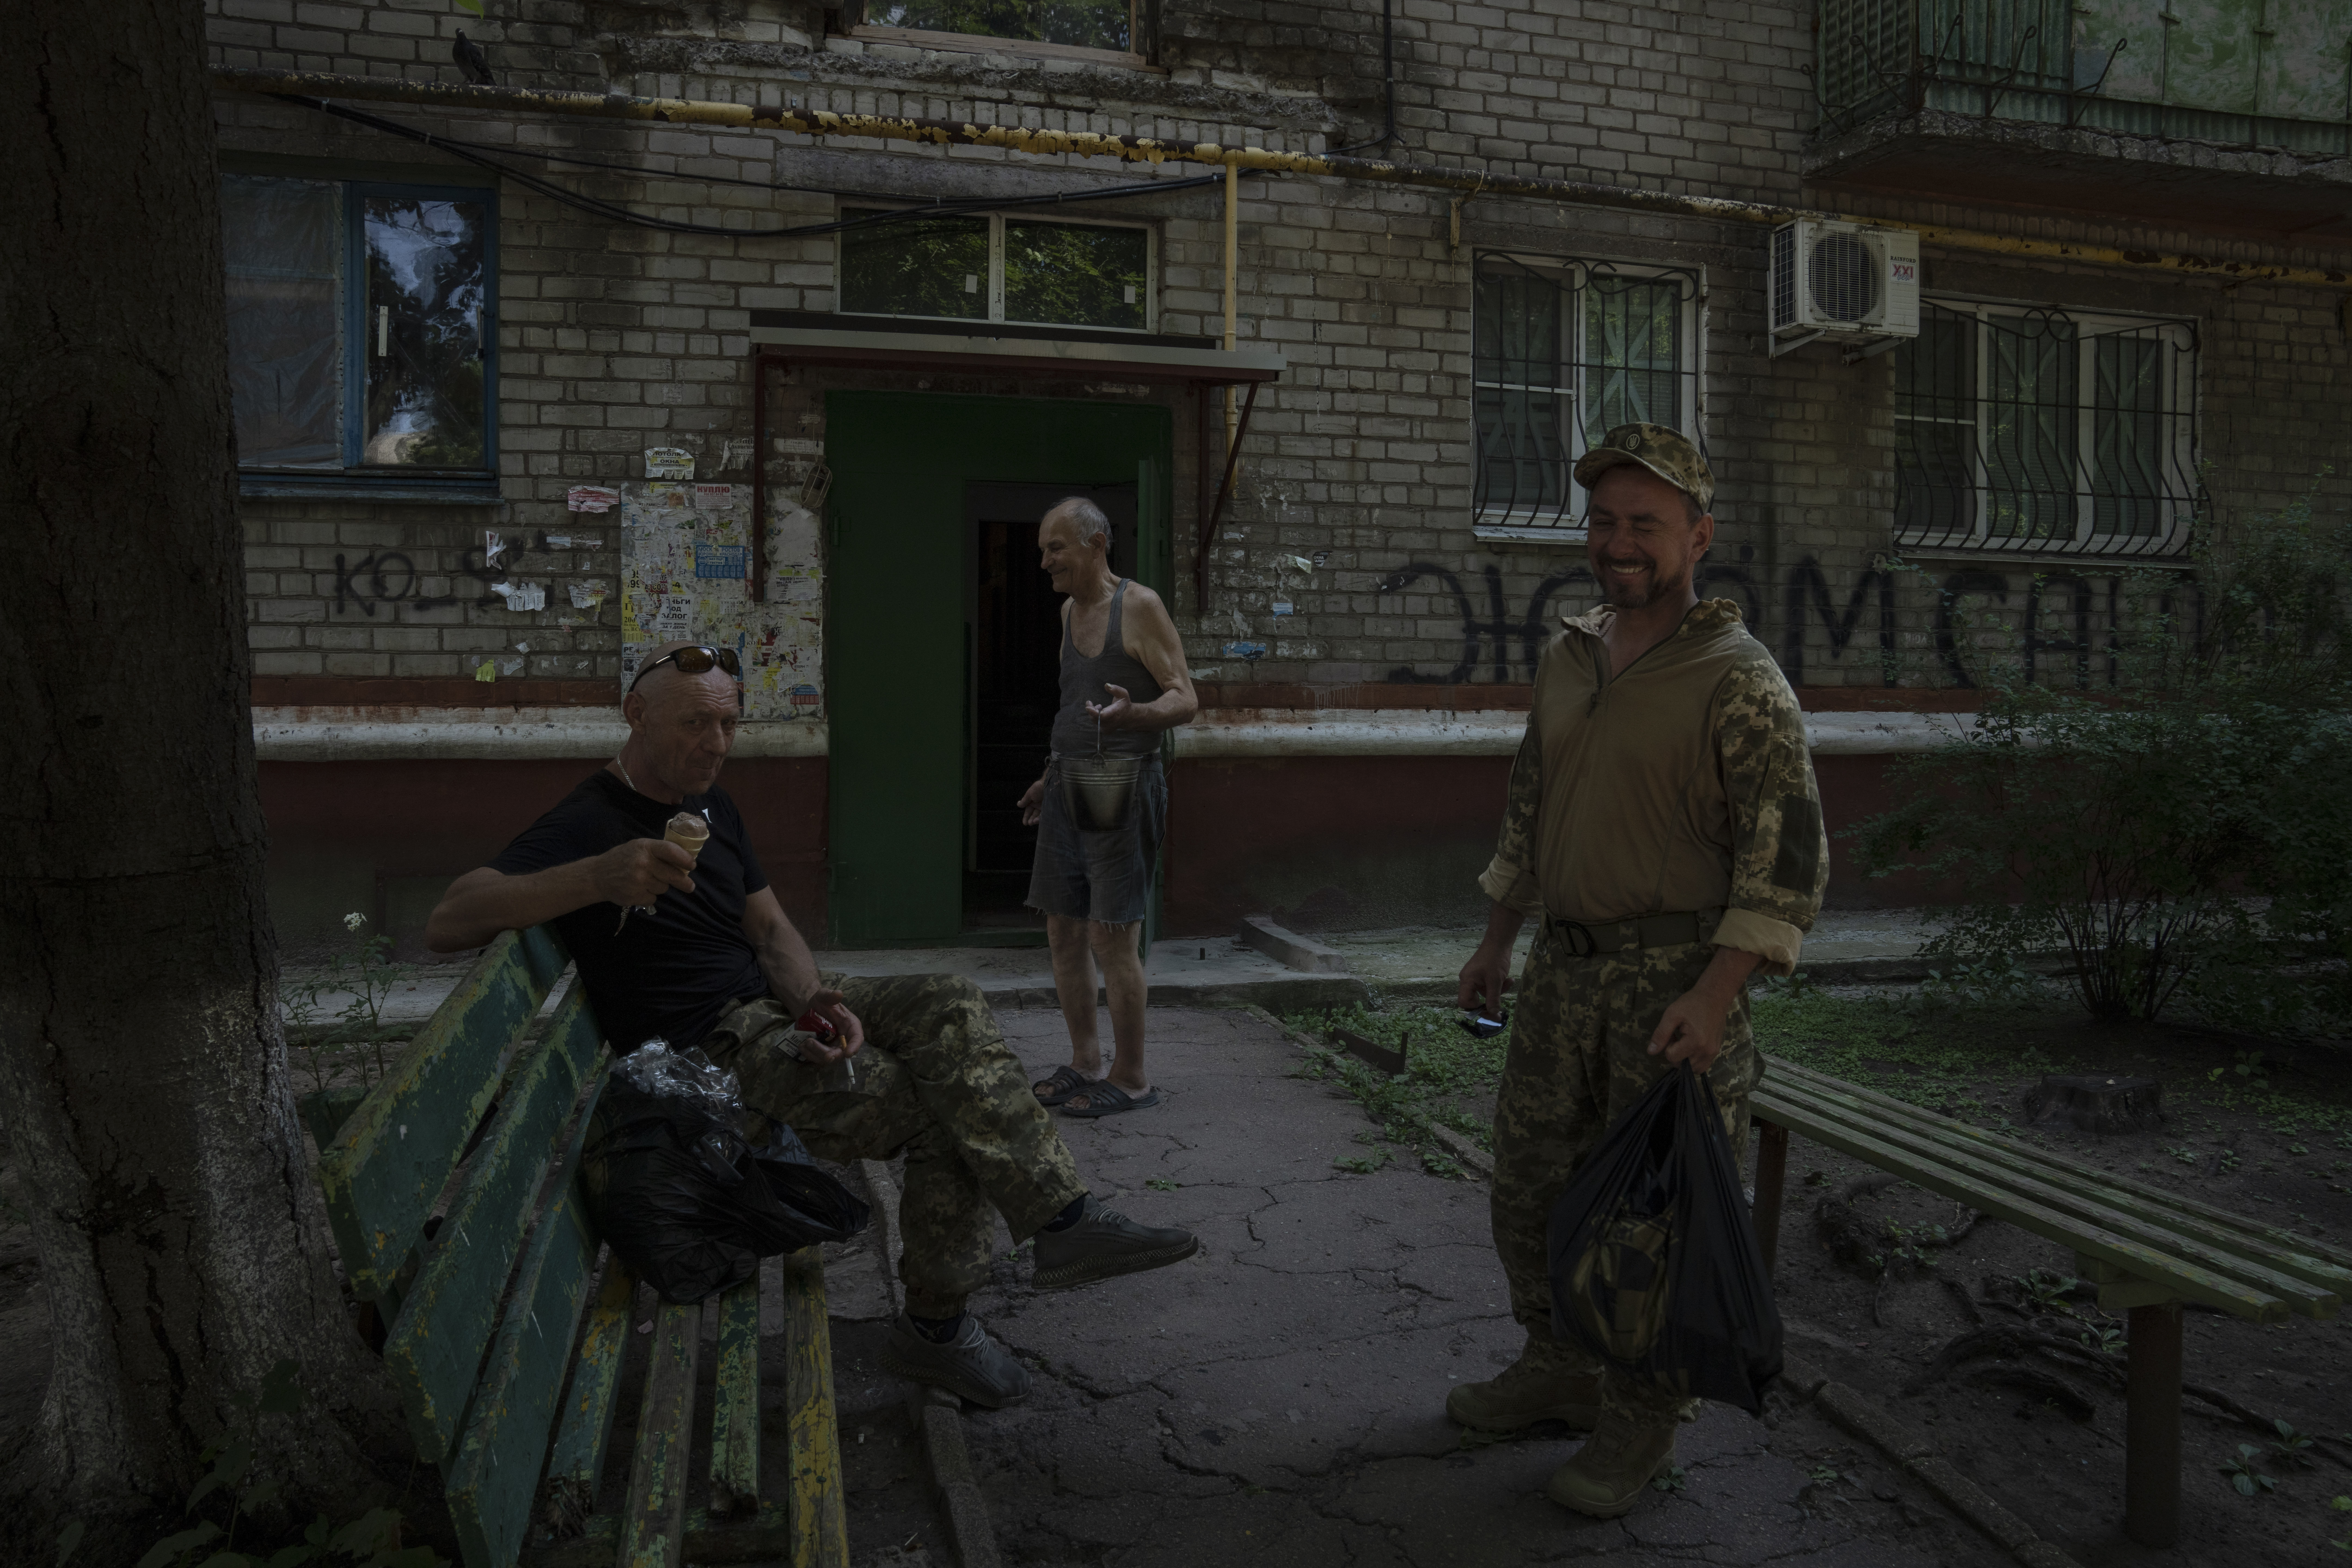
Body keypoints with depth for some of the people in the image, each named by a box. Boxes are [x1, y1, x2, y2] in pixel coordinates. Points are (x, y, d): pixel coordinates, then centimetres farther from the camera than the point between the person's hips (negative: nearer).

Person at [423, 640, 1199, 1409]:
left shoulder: (713, 808, 16)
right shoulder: (584, 824, -10)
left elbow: (770, 929, 13)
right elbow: (447, 923, -23)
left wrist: (816, 998, -11)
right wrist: (597, 879, -40)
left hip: (772, 1012, 7)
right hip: (706, 1056, -7)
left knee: (950, 1004, -19)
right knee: (950, 1116, -20)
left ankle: (1062, 1220, -23)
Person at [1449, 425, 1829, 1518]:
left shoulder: (1738, 681, -12)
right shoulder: (1565, 661, 9)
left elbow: (1788, 854, -15)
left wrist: (1715, 992, -22)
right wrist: (1496, 941, 20)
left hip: (1674, 975, -7)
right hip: (1562, 966, 7)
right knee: (1531, 1180, 15)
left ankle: (1641, 1422, 21)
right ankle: (1558, 1370, 35)